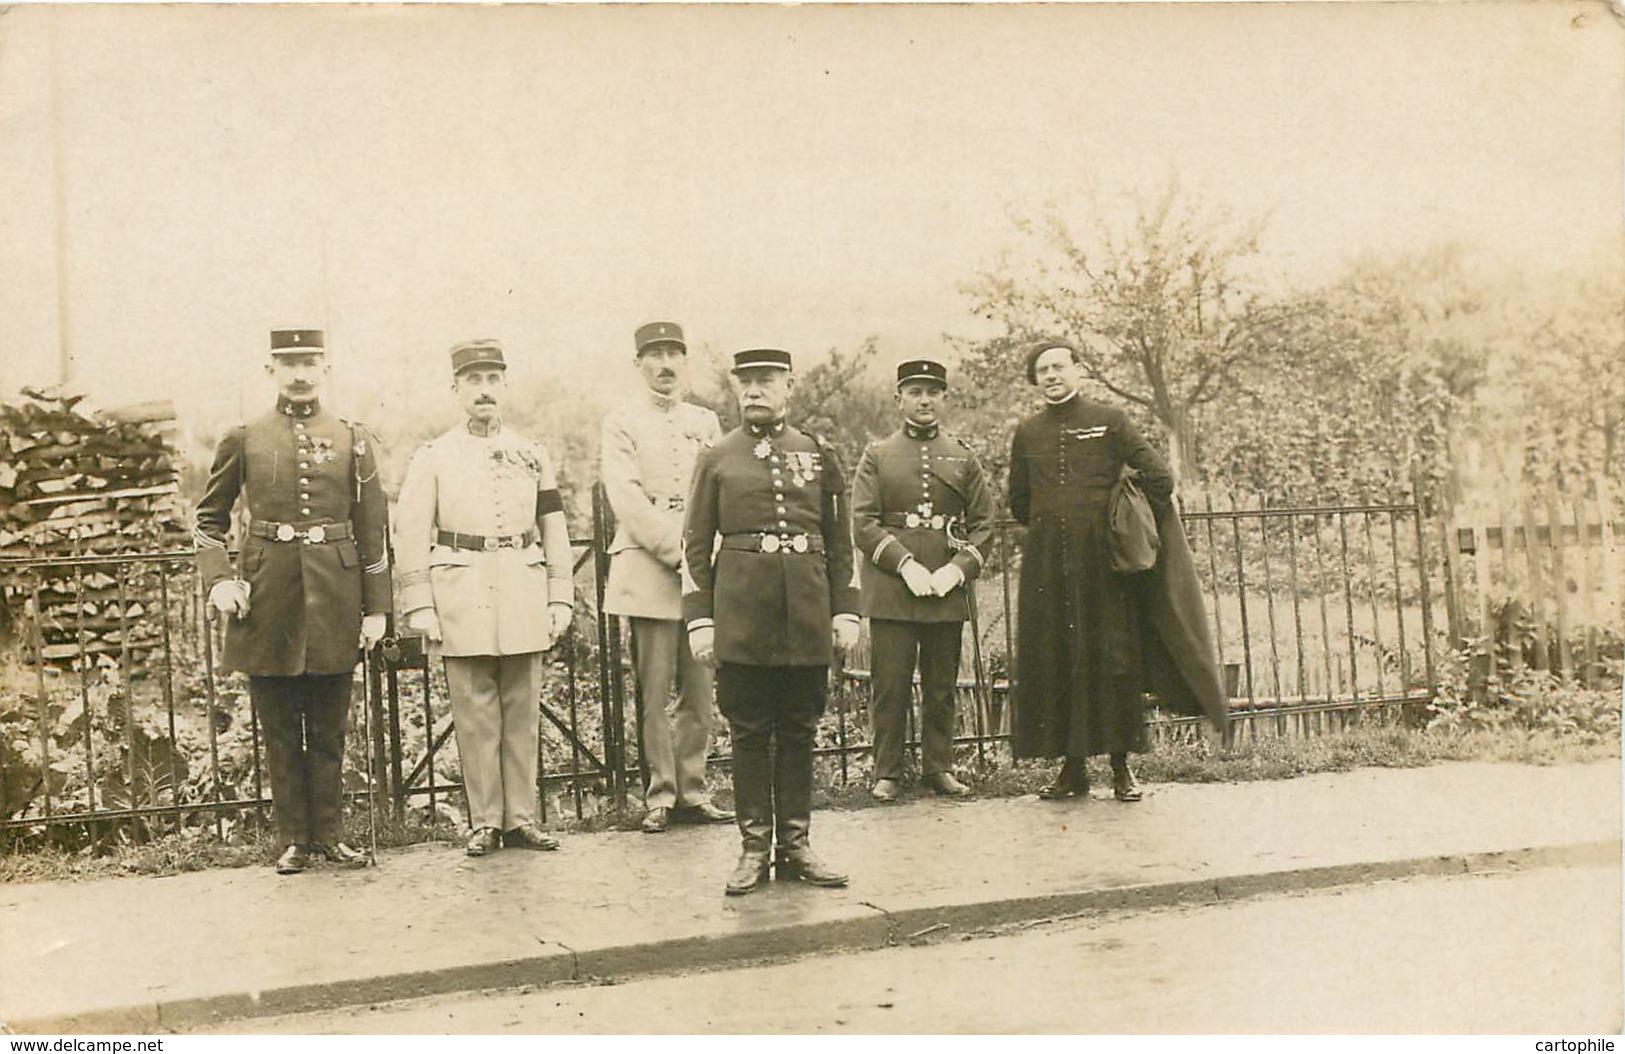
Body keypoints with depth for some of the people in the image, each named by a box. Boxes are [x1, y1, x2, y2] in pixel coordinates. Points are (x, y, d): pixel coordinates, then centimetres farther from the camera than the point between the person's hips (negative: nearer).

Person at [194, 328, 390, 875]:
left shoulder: (353, 439, 5)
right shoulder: (244, 440, 4)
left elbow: (373, 529, 5)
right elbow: (208, 519, 11)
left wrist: (376, 607, 1)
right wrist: (218, 579, -5)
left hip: (334, 601, 0)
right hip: (267, 599, 0)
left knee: (328, 730, 7)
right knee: (280, 731, 7)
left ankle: (329, 835, 18)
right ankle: (293, 840, 17)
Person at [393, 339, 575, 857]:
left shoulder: (532, 454, 10)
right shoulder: (432, 458, 3)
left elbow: (554, 529, 11)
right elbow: (411, 536, 0)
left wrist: (560, 598, 6)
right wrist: (419, 606, -6)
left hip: (523, 596, 2)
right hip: (462, 596, -2)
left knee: (522, 711, 6)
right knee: (475, 713, 3)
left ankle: (521, 817, 15)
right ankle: (484, 820, 12)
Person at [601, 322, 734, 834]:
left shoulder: (706, 422, 16)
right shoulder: (621, 424, 3)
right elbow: (628, 502, -8)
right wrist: (678, 552, -15)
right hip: (648, 574, -4)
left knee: (700, 691, 4)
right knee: (653, 693, -1)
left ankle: (691, 790, 13)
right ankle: (660, 795, 8)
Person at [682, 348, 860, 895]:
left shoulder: (818, 455, 9)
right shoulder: (716, 459, 5)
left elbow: (840, 541, 11)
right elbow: (696, 545, 4)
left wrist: (845, 610, 5)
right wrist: (699, 618, -3)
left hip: (807, 612, 2)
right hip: (742, 614, -1)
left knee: (799, 731, 8)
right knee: (749, 732, 3)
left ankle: (795, 845, 17)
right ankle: (754, 847, 13)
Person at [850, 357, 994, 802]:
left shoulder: (963, 458, 10)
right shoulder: (877, 455, 5)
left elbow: (983, 523, 7)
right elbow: (863, 522, -3)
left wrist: (957, 569, -9)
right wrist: (906, 565, -14)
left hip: (948, 588, 2)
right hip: (891, 591, -2)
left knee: (942, 686, 9)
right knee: (890, 685, 1)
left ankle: (939, 767, 20)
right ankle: (887, 772, 11)